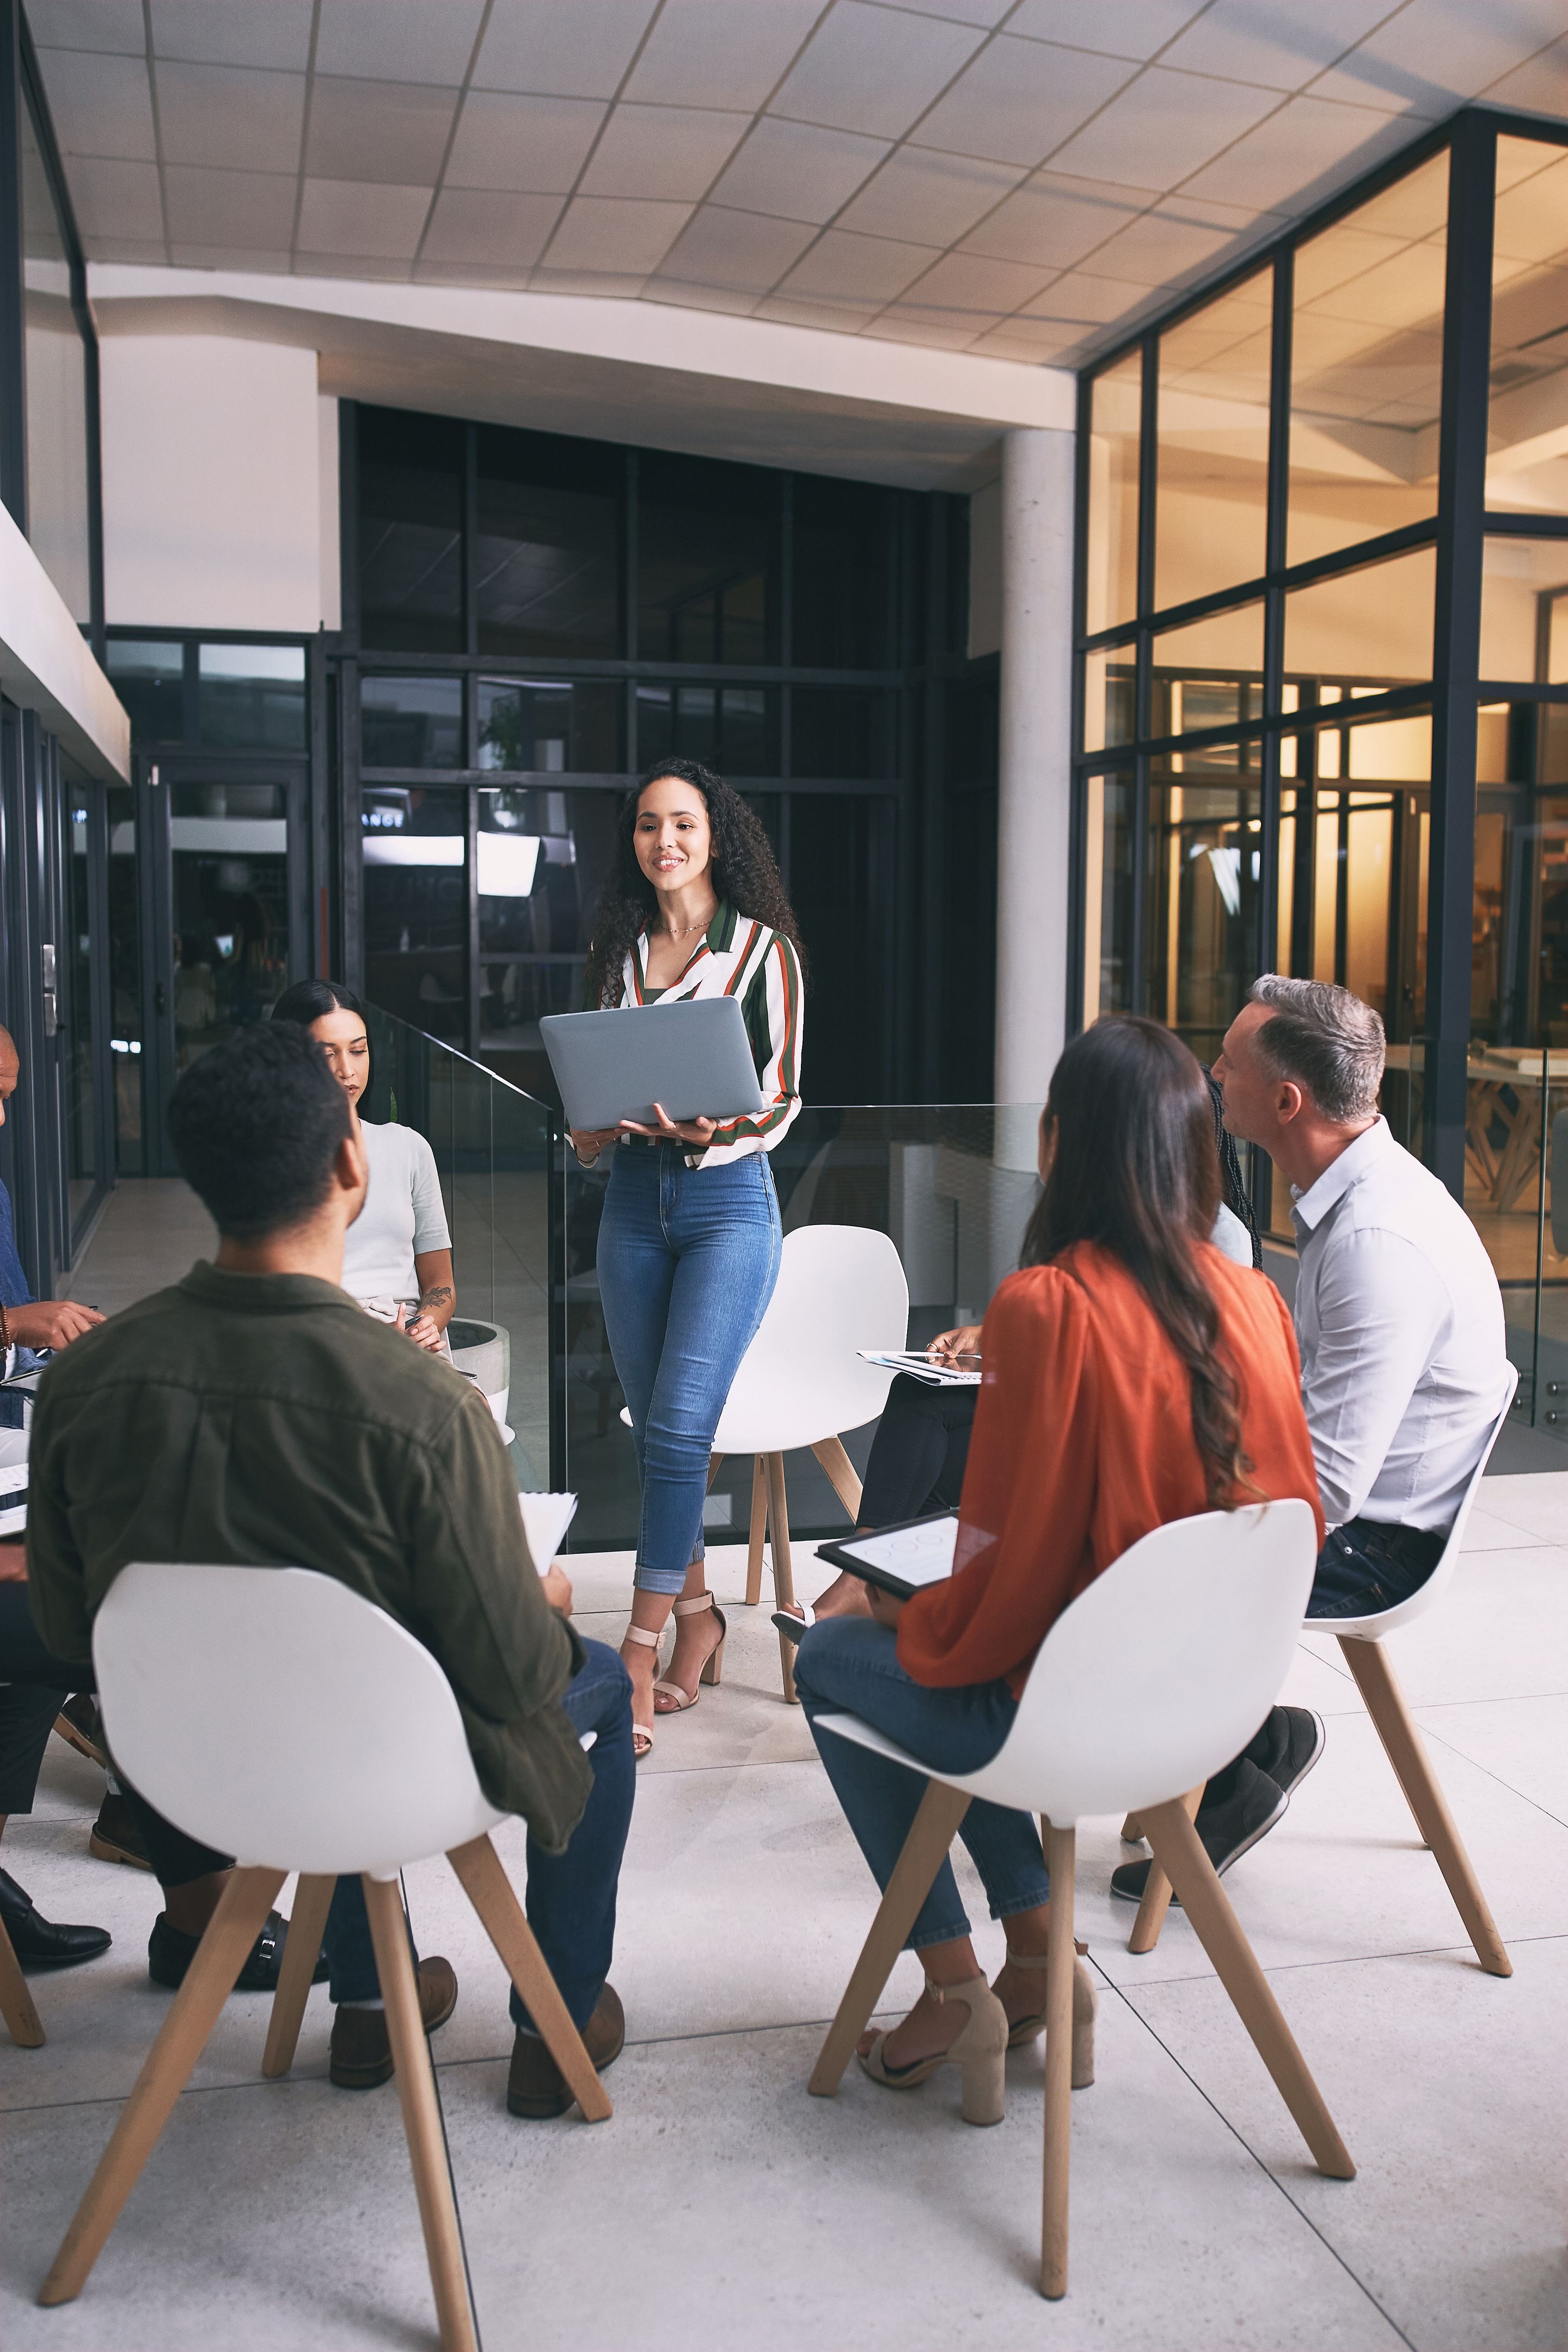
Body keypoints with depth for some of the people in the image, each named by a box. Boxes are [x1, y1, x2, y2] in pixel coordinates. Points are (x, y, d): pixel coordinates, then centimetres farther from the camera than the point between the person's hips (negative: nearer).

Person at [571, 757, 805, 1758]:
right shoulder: (620, 952, 14)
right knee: (655, 1432, 8)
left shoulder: (764, 949, 0)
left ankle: (639, 1656, -9)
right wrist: (594, 1128, -5)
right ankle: (698, 1618, 22)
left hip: (729, 1199, -5)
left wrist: (719, 1131, -23)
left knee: (679, 1427, -13)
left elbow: (785, 1096, -3)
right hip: (635, 1198, 5)